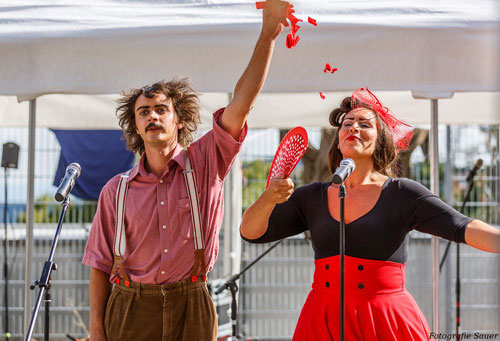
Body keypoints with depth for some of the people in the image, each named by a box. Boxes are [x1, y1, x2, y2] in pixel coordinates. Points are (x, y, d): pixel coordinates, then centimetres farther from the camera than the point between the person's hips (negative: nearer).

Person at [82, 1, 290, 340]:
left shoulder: (204, 165, 2)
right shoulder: (117, 190, 5)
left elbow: (242, 102, -7)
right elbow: (100, 264, 7)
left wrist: (268, 35, -14)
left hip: (190, 308, 0)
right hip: (131, 310, 1)